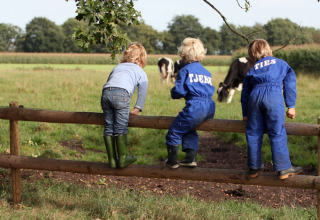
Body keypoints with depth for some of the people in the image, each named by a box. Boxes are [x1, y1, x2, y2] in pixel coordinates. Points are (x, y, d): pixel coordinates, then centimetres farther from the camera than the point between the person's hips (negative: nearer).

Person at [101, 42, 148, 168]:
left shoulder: (117, 67, 36)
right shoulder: (141, 72, 24)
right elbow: (143, 92, 16)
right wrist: (137, 109, 18)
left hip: (106, 92, 4)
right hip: (121, 93, -4)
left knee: (109, 128, 8)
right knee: (121, 128, 3)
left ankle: (112, 160, 12)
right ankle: (122, 159, 8)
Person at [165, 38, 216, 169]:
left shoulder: (185, 70, -3)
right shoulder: (206, 72, 18)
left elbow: (179, 91, -9)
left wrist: (173, 93, 14)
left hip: (195, 108, -8)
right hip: (210, 109, 8)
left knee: (174, 132, 6)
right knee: (189, 130, 27)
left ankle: (172, 161, 14)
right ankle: (191, 158, 22)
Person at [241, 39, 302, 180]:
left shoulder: (253, 70, 29)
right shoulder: (281, 64, 24)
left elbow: (245, 92, 26)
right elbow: (290, 83, 13)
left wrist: (245, 114, 29)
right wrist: (291, 106, 10)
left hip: (255, 96, 2)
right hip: (274, 96, -2)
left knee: (253, 133, 10)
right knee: (277, 134, -1)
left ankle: (254, 167, 16)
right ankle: (283, 168, 0)